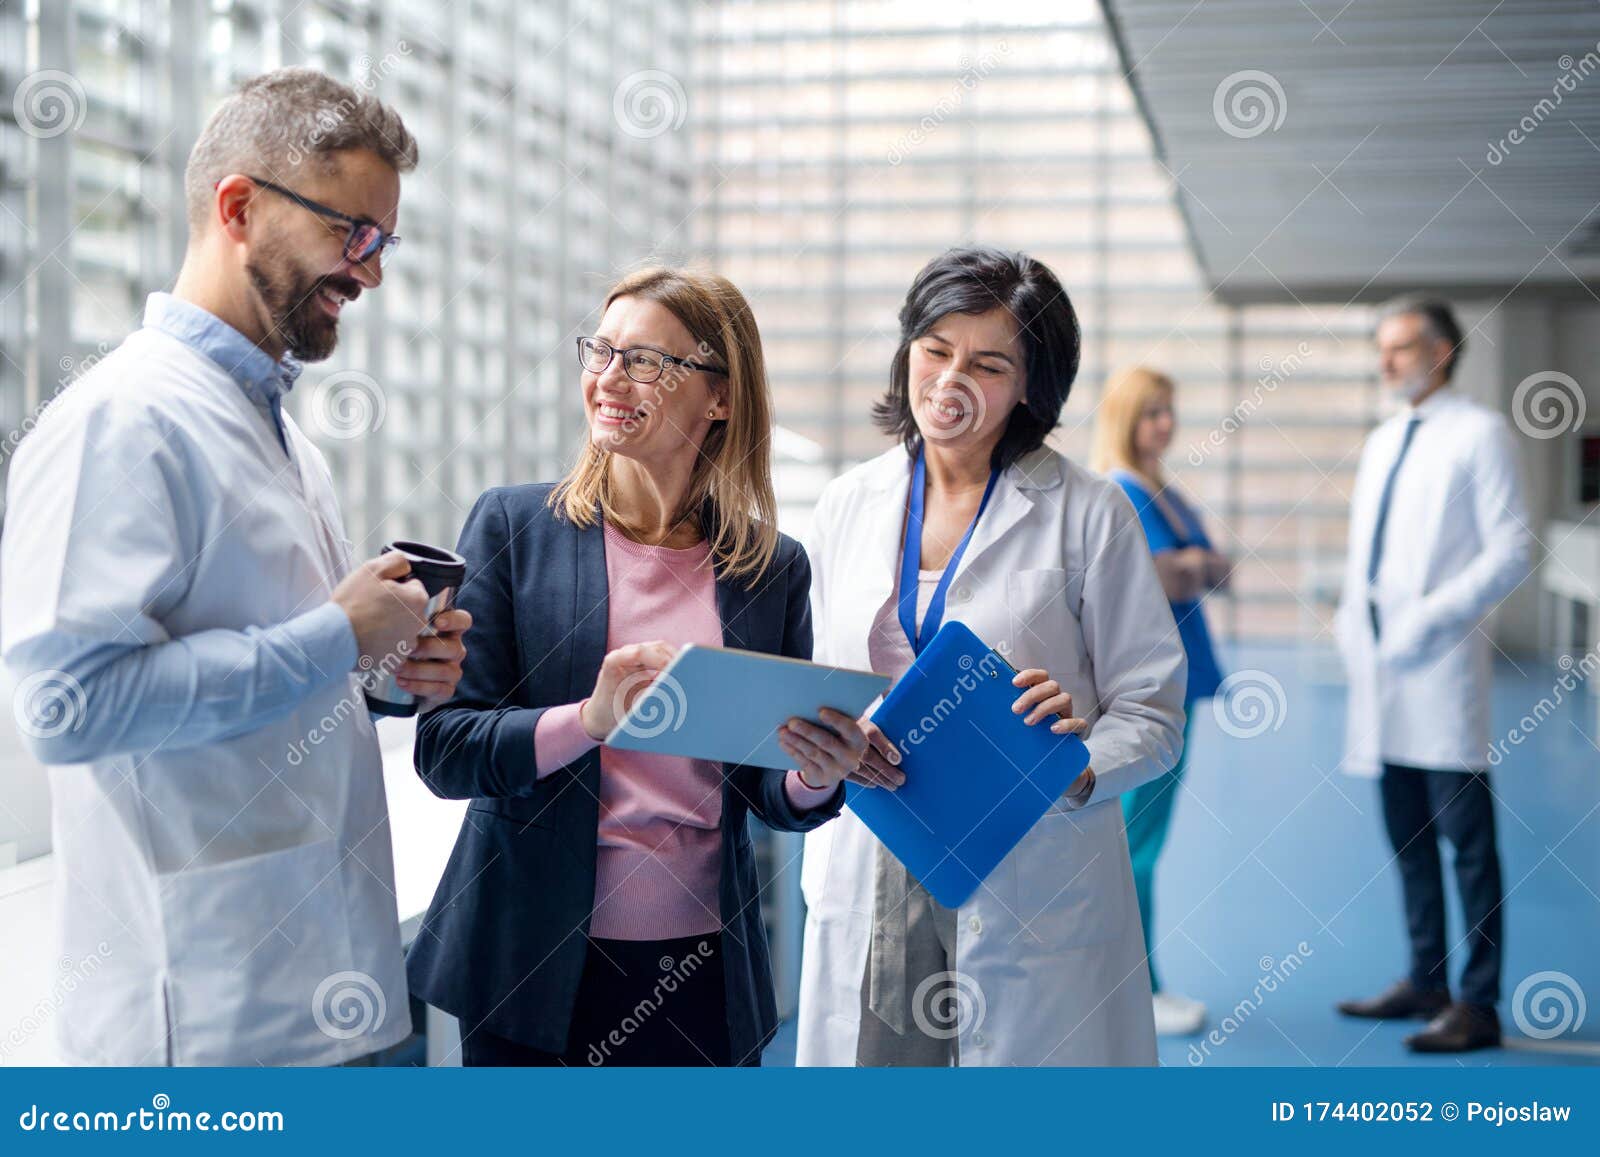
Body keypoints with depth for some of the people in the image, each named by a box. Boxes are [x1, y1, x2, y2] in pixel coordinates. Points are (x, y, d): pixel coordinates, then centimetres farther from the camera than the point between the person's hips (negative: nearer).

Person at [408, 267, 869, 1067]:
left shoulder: (774, 567, 4)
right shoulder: (513, 526, -2)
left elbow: (771, 795, 8)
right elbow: (442, 747, -8)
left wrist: (818, 780, -15)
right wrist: (589, 719, -24)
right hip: (534, 968, -1)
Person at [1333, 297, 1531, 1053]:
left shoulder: (1478, 434, -3)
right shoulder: (1382, 443, 18)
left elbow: (1511, 553, -10)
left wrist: (1432, 617, -17)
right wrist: (1351, 618, 8)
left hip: (1443, 669, -7)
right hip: (1381, 672, 7)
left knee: (1468, 844, -3)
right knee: (1408, 840, 13)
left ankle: (1478, 1005, 2)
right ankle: (1426, 982, 23)